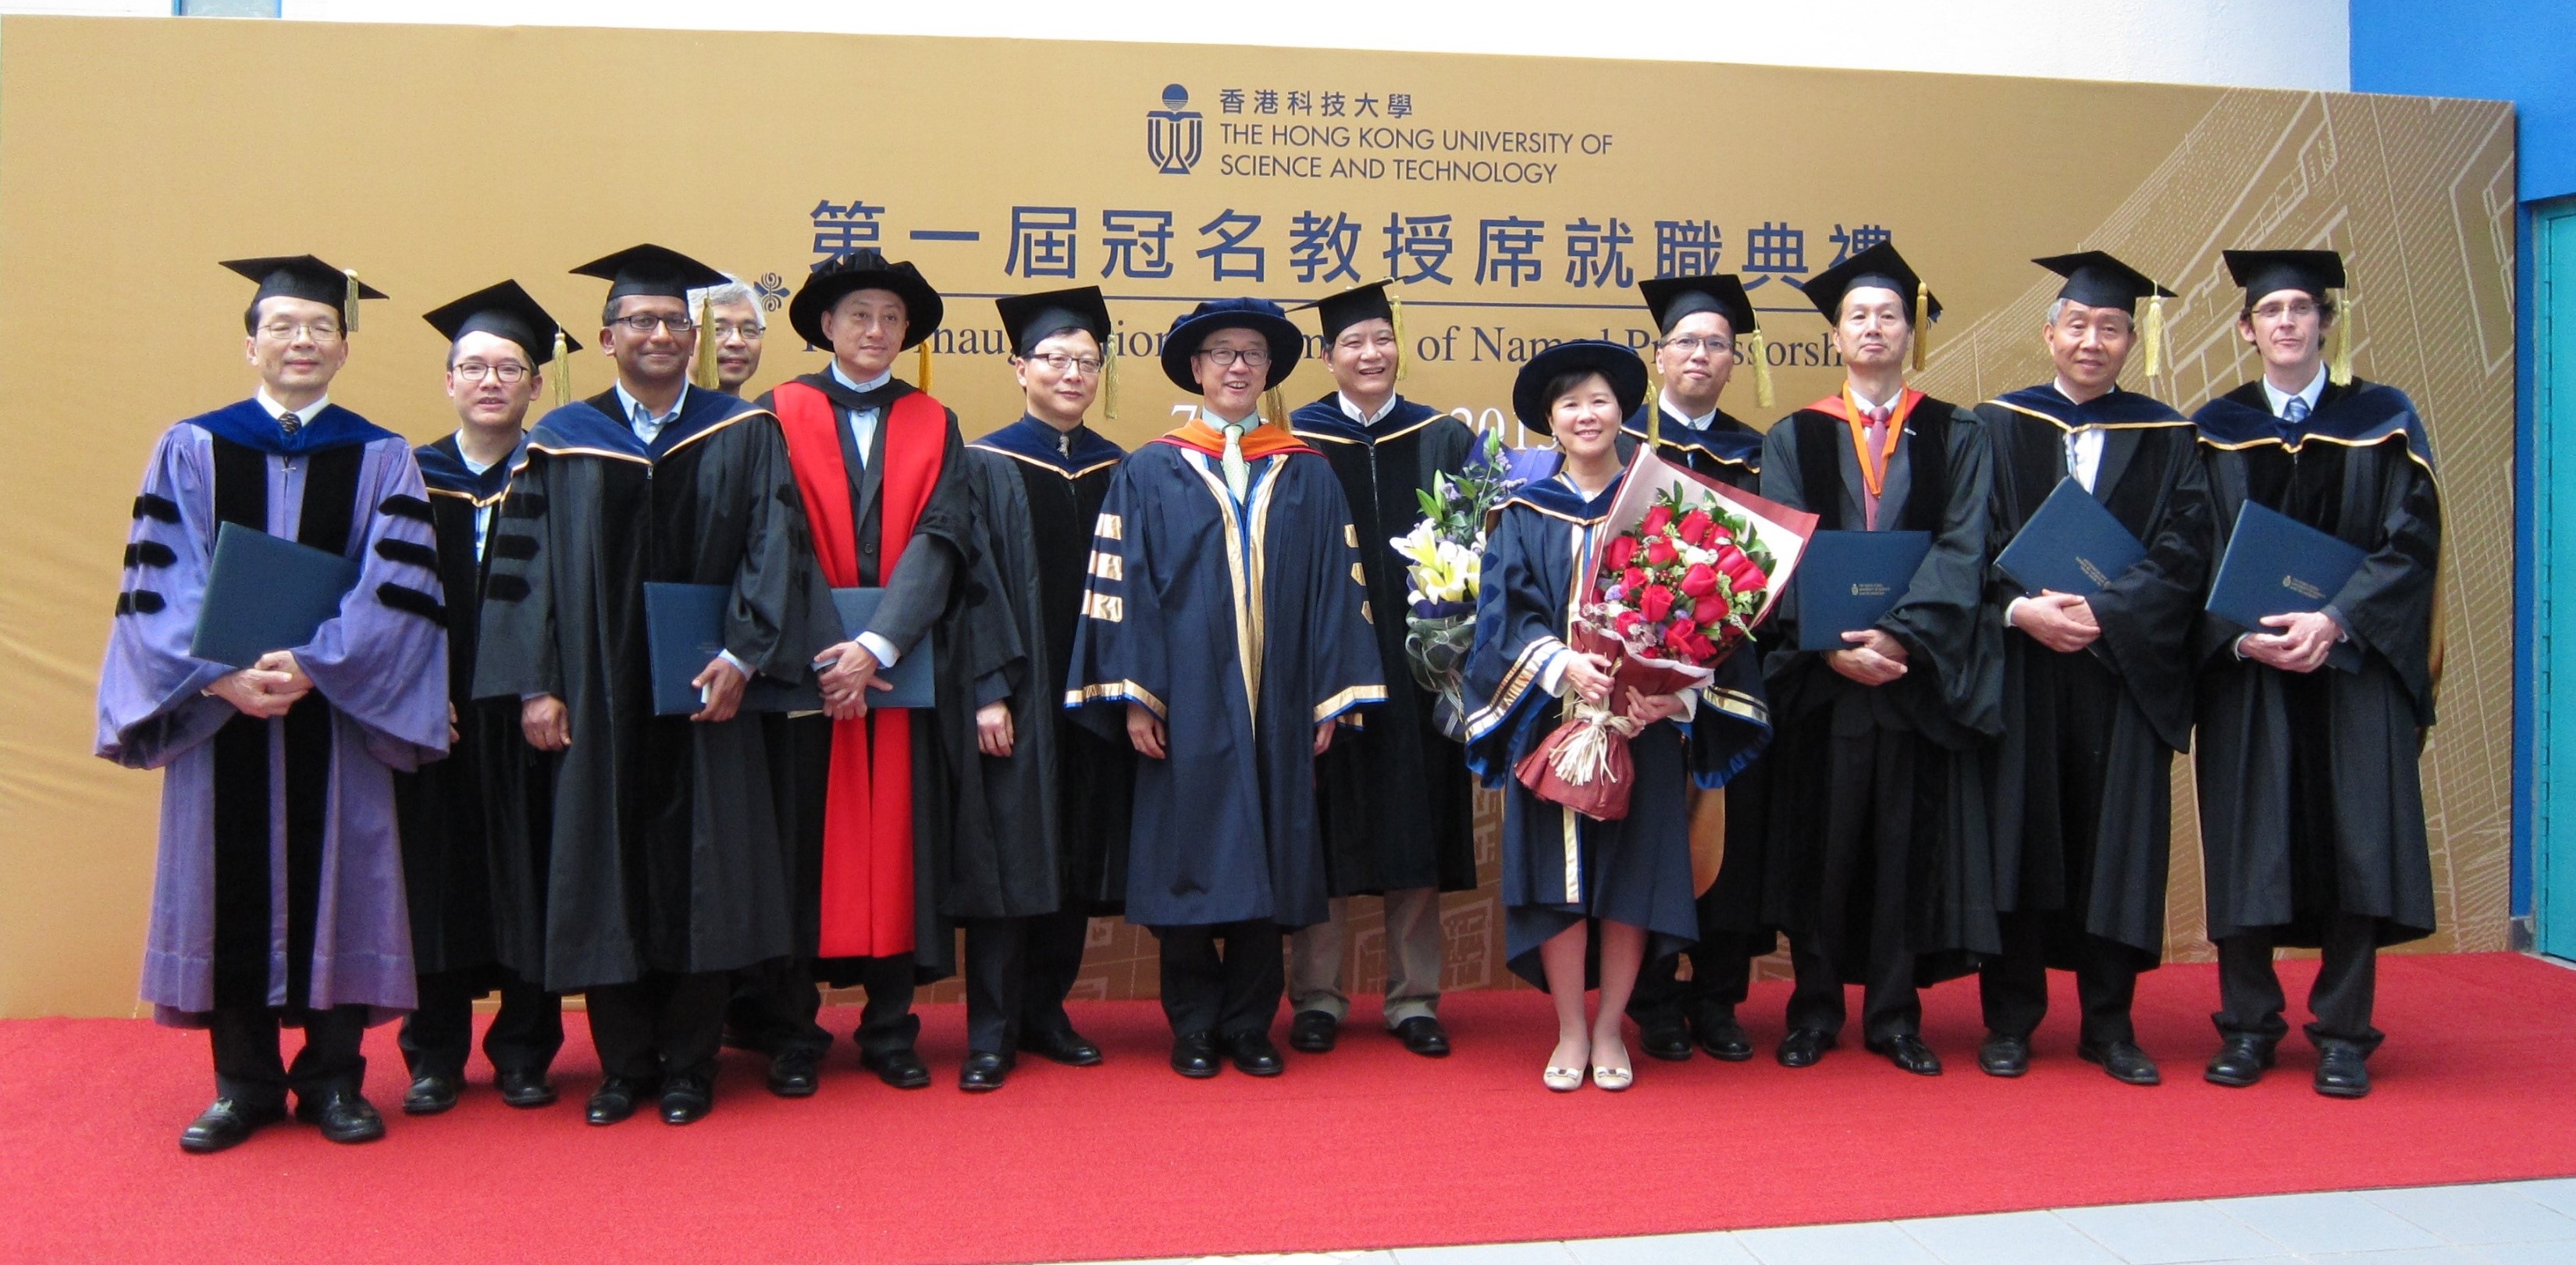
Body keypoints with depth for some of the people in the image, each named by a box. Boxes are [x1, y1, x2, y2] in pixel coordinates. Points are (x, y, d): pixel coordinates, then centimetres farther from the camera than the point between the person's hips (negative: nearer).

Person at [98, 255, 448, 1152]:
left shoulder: (381, 460, 5)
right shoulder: (190, 450, 6)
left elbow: (395, 590, -5)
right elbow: (159, 583, -1)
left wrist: (312, 666, -18)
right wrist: (222, 674, -15)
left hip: (337, 713, 0)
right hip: (216, 708, 1)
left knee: (336, 884, 3)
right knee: (232, 886, 4)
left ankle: (334, 1079, 14)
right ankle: (244, 1084, 16)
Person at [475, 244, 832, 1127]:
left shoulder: (743, 435, 5)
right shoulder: (561, 442, 7)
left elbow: (772, 550, -2)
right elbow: (523, 566, 4)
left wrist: (742, 656, -13)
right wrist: (534, 685, -4)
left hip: (703, 694, 0)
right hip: (598, 700, 1)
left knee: (702, 878, 2)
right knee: (606, 876, 4)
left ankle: (688, 1066, 14)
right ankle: (622, 1065, 16)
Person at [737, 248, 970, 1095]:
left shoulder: (935, 427, 9)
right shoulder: (780, 415, 4)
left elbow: (938, 541, -4)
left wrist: (878, 645, -17)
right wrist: (819, 653, -15)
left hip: (906, 666, 2)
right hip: (801, 665, -1)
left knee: (896, 840, 4)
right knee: (804, 841, 0)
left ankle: (890, 1027, 12)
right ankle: (789, 1030, 9)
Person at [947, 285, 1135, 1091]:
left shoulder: (1118, 472, 10)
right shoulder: (985, 465, -1)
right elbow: (974, 584, -7)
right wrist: (988, 691, -14)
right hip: (1014, 695, -4)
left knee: (1079, 863, 8)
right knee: (1007, 862, -1)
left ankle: (1045, 1013, 21)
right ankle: (992, 1033, 8)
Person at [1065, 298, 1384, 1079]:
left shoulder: (1308, 476, 10)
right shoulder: (1151, 473, 4)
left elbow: (1334, 588, 7)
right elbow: (1123, 587, -1)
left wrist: (1330, 696, 0)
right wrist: (1134, 696, -9)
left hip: (1275, 707, 2)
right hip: (1185, 707, -2)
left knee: (1265, 863, 5)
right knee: (1187, 865, 1)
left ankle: (1250, 1027, 16)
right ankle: (1194, 1028, 14)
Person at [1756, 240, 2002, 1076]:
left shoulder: (1956, 437, 7)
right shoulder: (1794, 438, 7)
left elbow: (1963, 551, -3)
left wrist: (1900, 635, -18)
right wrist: (1834, 646, -16)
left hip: (1921, 673, 0)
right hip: (1820, 674, 0)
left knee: (1908, 841, 4)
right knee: (1821, 840, 3)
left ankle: (1895, 1015, 14)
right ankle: (1815, 1011, 15)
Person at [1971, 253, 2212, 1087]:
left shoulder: (2165, 439, 9)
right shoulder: (1997, 428, 7)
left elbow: (2183, 555, -2)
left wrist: (2101, 613, -16)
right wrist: (2021, 609, -18)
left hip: (2125, 669, 1)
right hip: (2019, 669, -1)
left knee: (2118, 841, 3)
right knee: (2019, 837, 1)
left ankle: (2110, 1025, 15)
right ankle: (2010, 1021, 11)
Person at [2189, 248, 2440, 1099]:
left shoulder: (2383, 422, 5)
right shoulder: (2215, 431, 7)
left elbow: (2411, 543, -2)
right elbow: (2195, 555, 2)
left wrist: (2333, 623, -17)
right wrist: (2244, 636, -15)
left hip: (2356, 664, 0)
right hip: (2244, 668, 1)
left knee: (2355, 841, -2)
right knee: (2247, 846, -1)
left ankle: (2343, 1033, 7)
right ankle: (2247, 1026, 10)